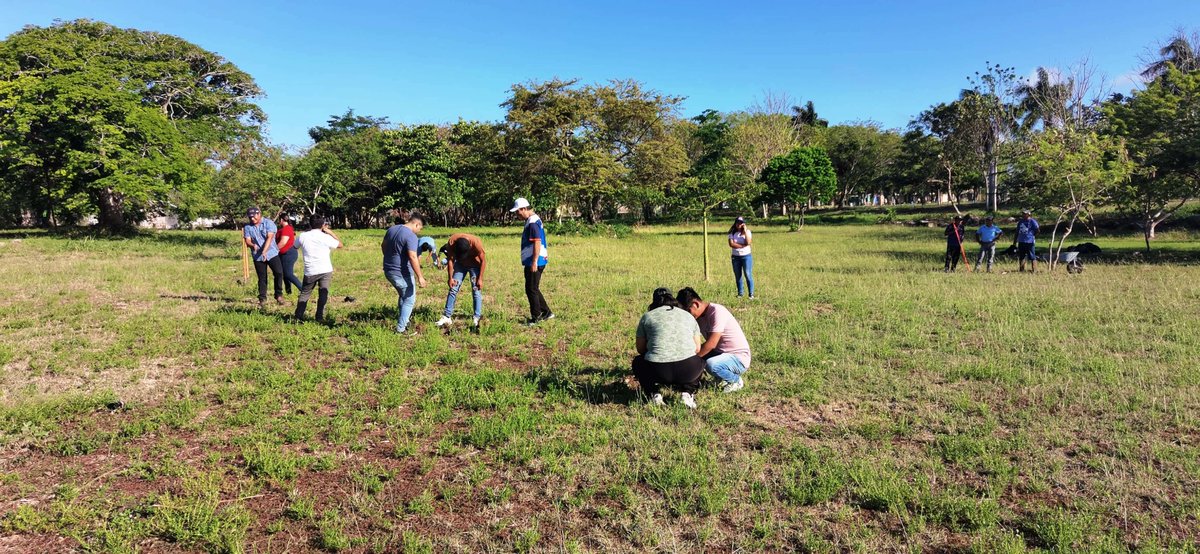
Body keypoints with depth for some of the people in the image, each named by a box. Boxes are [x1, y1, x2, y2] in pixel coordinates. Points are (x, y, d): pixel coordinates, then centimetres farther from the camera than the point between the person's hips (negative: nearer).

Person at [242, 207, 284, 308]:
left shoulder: (269, 223, -7)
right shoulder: (247, 227, 5)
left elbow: (269, 238, -17)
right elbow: (247, 241, -2)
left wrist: (264, 251, -29)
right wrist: (253, 245, -27)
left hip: (271, 253, -3)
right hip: (257, 257, 3)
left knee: (279, 273, -13)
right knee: (262, 278, 8)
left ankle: (278, 295, 3)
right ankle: (262, 299, 18)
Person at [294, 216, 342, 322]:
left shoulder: (303, 236, -2)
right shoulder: (326, 237, -7)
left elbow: (295, 246, 20)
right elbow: (340, 245, 7)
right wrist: (330, 232, 10)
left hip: (310, 271, 2)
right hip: (325, 270, -2)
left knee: (304, 294, 15)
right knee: (323, 294, 4)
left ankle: (298, 317, 13)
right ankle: (319, 317, 1)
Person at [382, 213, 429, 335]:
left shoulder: (392, 229, 6)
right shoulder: (411, 236, -20)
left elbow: (383, 246, 18)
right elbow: (413, 257, -27)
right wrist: (420, 276, -24)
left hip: (388, 270, 9)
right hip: (401, 273, -9)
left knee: (402, 295, 27)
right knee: (409, 300, 5)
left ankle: (402, 319, 37)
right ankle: (401, 328, 6)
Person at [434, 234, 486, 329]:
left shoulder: (476, 243, -36)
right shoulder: (451, 242, -29)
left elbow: (483, 260, -21)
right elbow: (450, 260, -14)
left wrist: (480, 279, -18)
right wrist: (450, 278, -11)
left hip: (475, 265, -2)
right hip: (460, 264, 3)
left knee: (476, 291, -9)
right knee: (453, 289, -2)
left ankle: (476, 319, -7)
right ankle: (446, 317, 2)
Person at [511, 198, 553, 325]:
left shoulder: (533, 223, -17)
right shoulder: (533, 220, 14)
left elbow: (537, 243, -23)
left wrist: (534, 262, -25)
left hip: (535, 262, -10)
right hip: (532, 262, 10)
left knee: (531, 290, -2)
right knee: (533, 289, 16)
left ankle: (536, 318, 6)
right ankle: (546, 312, 23)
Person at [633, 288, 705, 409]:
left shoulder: (647, 316, 14)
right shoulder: (688, 315, 20)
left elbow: (640, 349, 18)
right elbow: (697, 348, 20)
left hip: (657, 371, -1)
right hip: (688, 371, 1)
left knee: (638, 362, 32)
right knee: (700, 362, 36)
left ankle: (654, 394, 12)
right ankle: (687, 393, 11)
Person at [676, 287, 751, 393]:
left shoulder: (717, 311, -22)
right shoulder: (699, 316, 3)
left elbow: (711, 344, -27)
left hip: (740, 359, -8)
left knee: (710, 364, -34)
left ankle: (736, 380, -3)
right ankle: (725, 376, 10)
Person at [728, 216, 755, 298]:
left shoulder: (747, 232, 0)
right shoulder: (732, 233, 3)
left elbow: (748, 242, -16)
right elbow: (731, 244, -11)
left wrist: (745, 231, -15)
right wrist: (742, 245, -14)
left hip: (746, 256, -2)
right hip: (735, 257, 2)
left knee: (748, 275, -7)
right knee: (738, 276, 7)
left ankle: (751, 294, -3)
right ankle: (740, 293, 17)